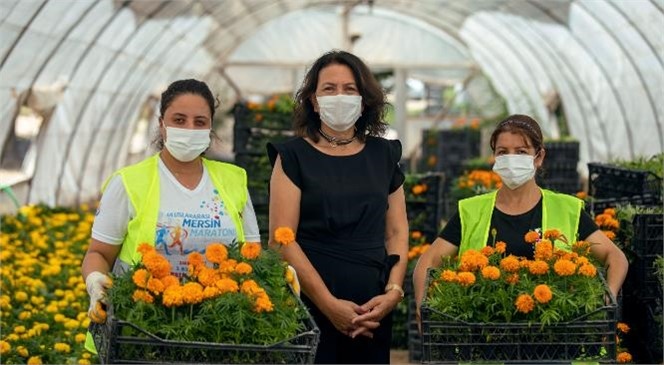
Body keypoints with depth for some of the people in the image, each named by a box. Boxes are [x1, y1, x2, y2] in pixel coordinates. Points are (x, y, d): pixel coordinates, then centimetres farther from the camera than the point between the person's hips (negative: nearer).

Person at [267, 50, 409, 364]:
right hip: (309, 306, -3)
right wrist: (329, 303, -14)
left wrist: (393, 292, -5)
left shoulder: (383, 155, 11)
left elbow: (398, 231, 11)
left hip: (372, 310, 3)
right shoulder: (293, 156, 0)